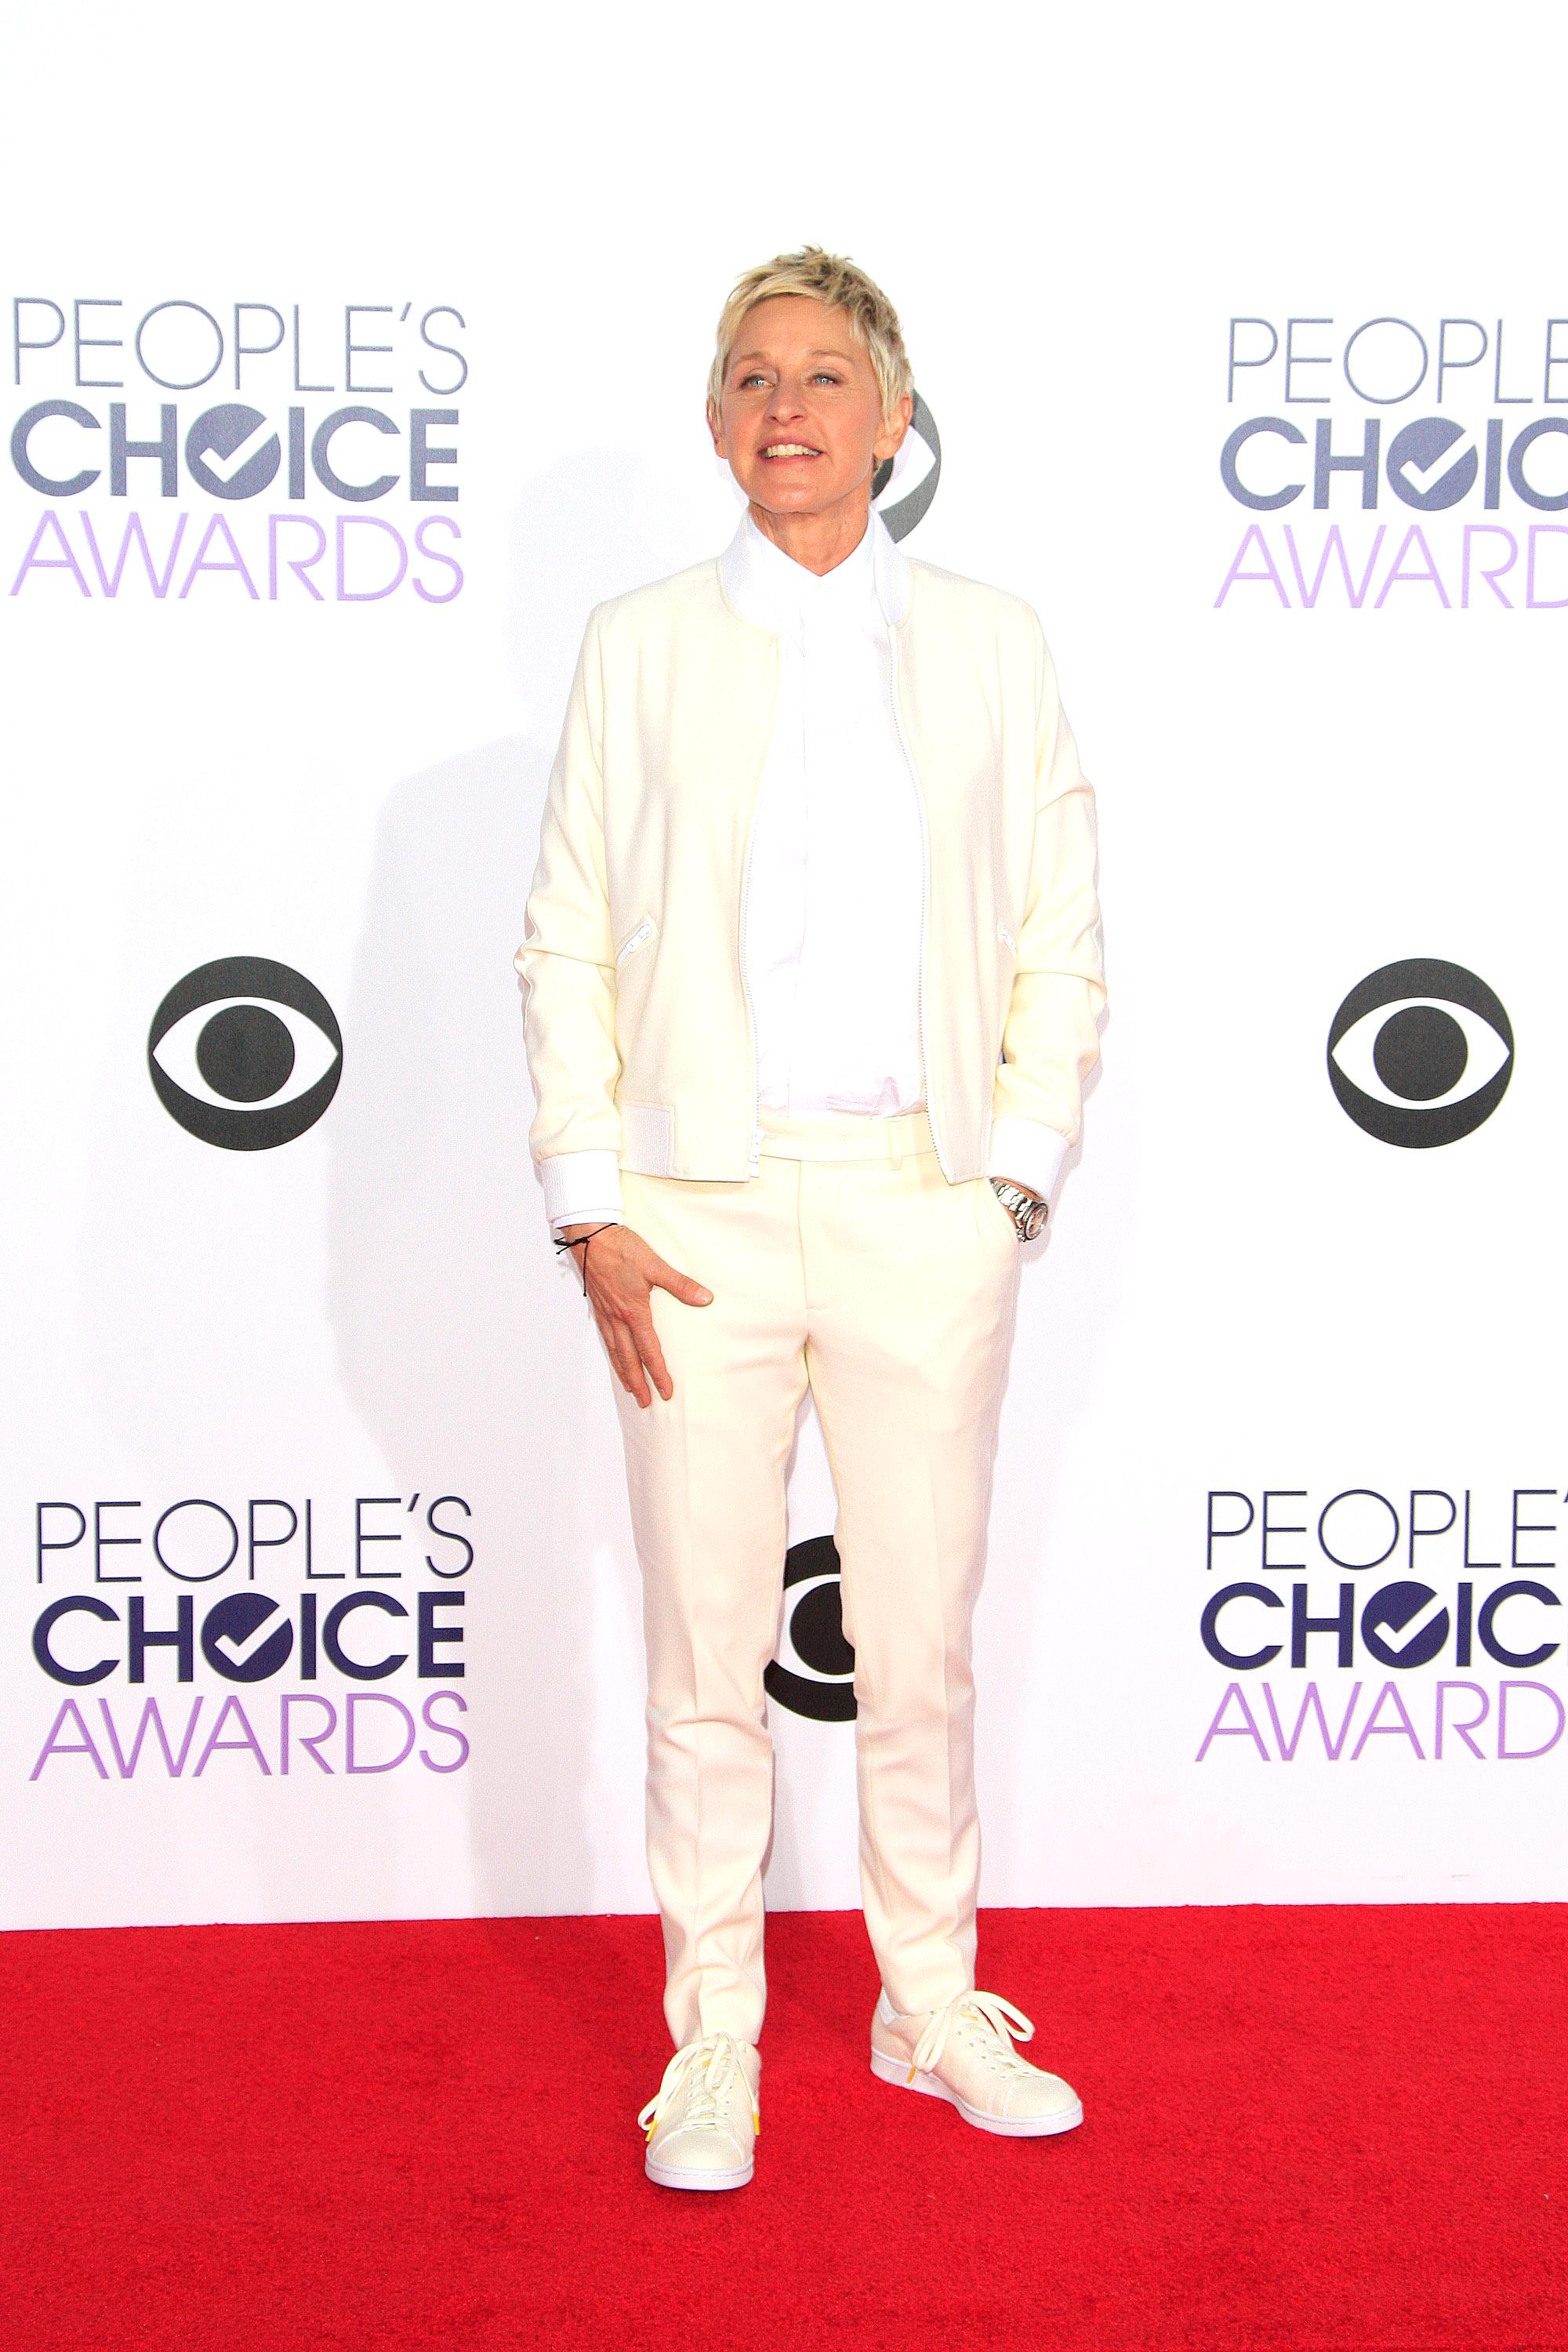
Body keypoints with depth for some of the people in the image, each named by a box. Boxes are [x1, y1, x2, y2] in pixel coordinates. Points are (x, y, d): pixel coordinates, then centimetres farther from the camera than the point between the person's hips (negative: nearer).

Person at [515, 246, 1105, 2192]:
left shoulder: (990, 644, 8)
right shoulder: (640, 646, 5)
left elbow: (1060, 946, 7)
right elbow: (565, 944, 3)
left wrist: (1014, 1182, -2)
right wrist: (592, 1214, -5)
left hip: (923, 1209, 1)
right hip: (699, 1214, -1)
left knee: (923, 1646, 10)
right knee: (706, 1659, 6)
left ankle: (933, 2012, 29)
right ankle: (711, 2049, 22)